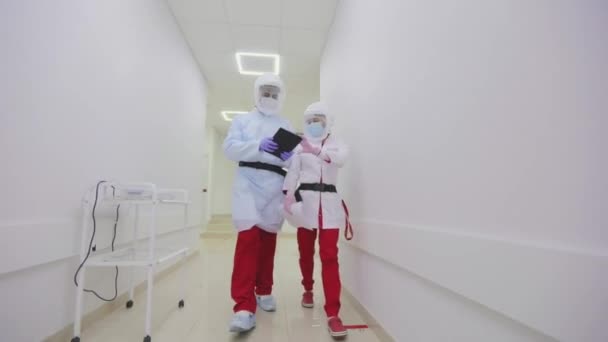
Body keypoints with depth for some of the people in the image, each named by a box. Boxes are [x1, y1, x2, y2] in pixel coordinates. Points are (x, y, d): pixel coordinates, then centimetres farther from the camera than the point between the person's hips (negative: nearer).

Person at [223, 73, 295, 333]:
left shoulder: (285, 126, 19)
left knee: (268, 239, 11)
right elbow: (230, 148, -4)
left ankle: (263, 291, 27)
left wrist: (288, 156, -13)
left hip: (274, 187, 4)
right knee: (248, 238, -17)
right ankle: (244, 307, -16)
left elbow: (292, 160, 11)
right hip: (248, 183, -3)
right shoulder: (242, 120, 12)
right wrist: (258, 146, -19)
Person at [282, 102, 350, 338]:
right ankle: (308, 290, 39)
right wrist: (288, 195, -19)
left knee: (329, 256, -7)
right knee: (306, 252, 13)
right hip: (306, 202, 1)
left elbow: (340, 159, -17)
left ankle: (333, 313, -7)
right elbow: (293, 172, -4)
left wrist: (316, 151, -29)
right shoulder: (300, 146, 4)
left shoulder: (336, 144, 5)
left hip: (329, 204, -1)